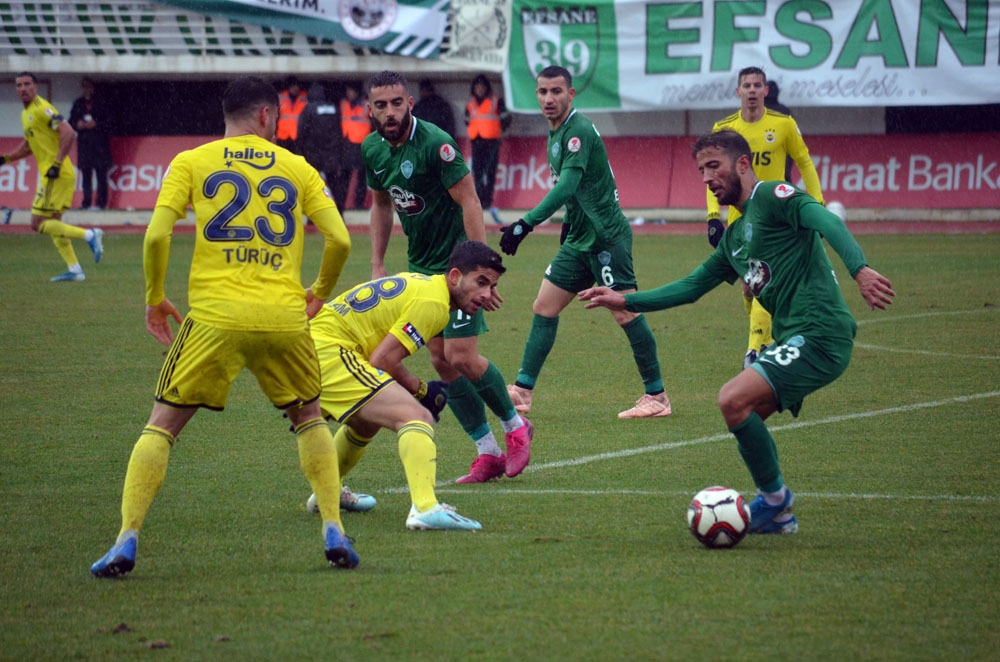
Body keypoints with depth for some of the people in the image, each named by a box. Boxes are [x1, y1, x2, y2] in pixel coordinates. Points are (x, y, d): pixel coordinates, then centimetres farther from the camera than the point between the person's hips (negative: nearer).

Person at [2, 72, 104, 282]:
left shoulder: (42, 109, -12)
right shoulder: (26, 113, 18)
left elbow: (68, 133, -22)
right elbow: (28, 146, 31)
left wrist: (57, 163, -25)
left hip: (57, 175, -10)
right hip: (50, 175, 10)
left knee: (38, 223, -10)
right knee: (52, 223, 14)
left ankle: (89, 235, -14)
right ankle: (74, 269, 13)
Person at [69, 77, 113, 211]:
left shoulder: (102, 103, 2)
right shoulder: (78, 104, 14)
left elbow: (109, 121, -1)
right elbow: (71, 122, 17)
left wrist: (96, 124, -15)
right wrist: (77, 124, -5)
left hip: (100, 143, -4)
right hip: (84, 143, 4)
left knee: (101, 173, -6)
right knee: (85, 174, 4)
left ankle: (101, 202, -5)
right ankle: (86, 202, 7)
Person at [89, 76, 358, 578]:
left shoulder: (191, 163, 9)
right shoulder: (297, 168, 13)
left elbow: (157, 235, -3)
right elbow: (340, 239, 6)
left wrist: (154, 299, 12)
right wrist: (320, 292, 24)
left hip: (214, 318, -1)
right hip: (285, 319, 1)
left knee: (162, 425, 8)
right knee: (309, 418, 24)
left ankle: (126, 541, -4)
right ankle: (334, 532, 14)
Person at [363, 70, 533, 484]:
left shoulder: (435, 144, -21)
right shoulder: (372, 149, 1)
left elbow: (469, 203, -20)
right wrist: (377, 265, 11)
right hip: (420, 265, 7)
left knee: (462, 357, -12)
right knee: (442, 361, 2)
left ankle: (515, 426, 13)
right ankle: (488, 453, 9)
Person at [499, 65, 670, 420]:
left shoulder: (579, 130, -17)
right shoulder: (555, 134, 12)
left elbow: (568, 185, -29)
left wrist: (526, 224, -34)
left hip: (606, 237, -10)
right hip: (579, 240, 10)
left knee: (626, 313, -8)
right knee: (544, 308, 6)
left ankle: (657, 396, -1)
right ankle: (521, 392, 8)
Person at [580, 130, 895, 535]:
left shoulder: (771, 196, -5)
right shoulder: (734, 237, 23)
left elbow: (827, 222, -22)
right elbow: (691, 287, 29)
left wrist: (860, 270, -38)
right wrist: (625, 301, 24)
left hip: (821, 335, -10)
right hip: (793, 339, 10)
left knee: (734, 400, -20)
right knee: (742, 418, 14)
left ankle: (775, 498, -4)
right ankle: (777, 515, 22)